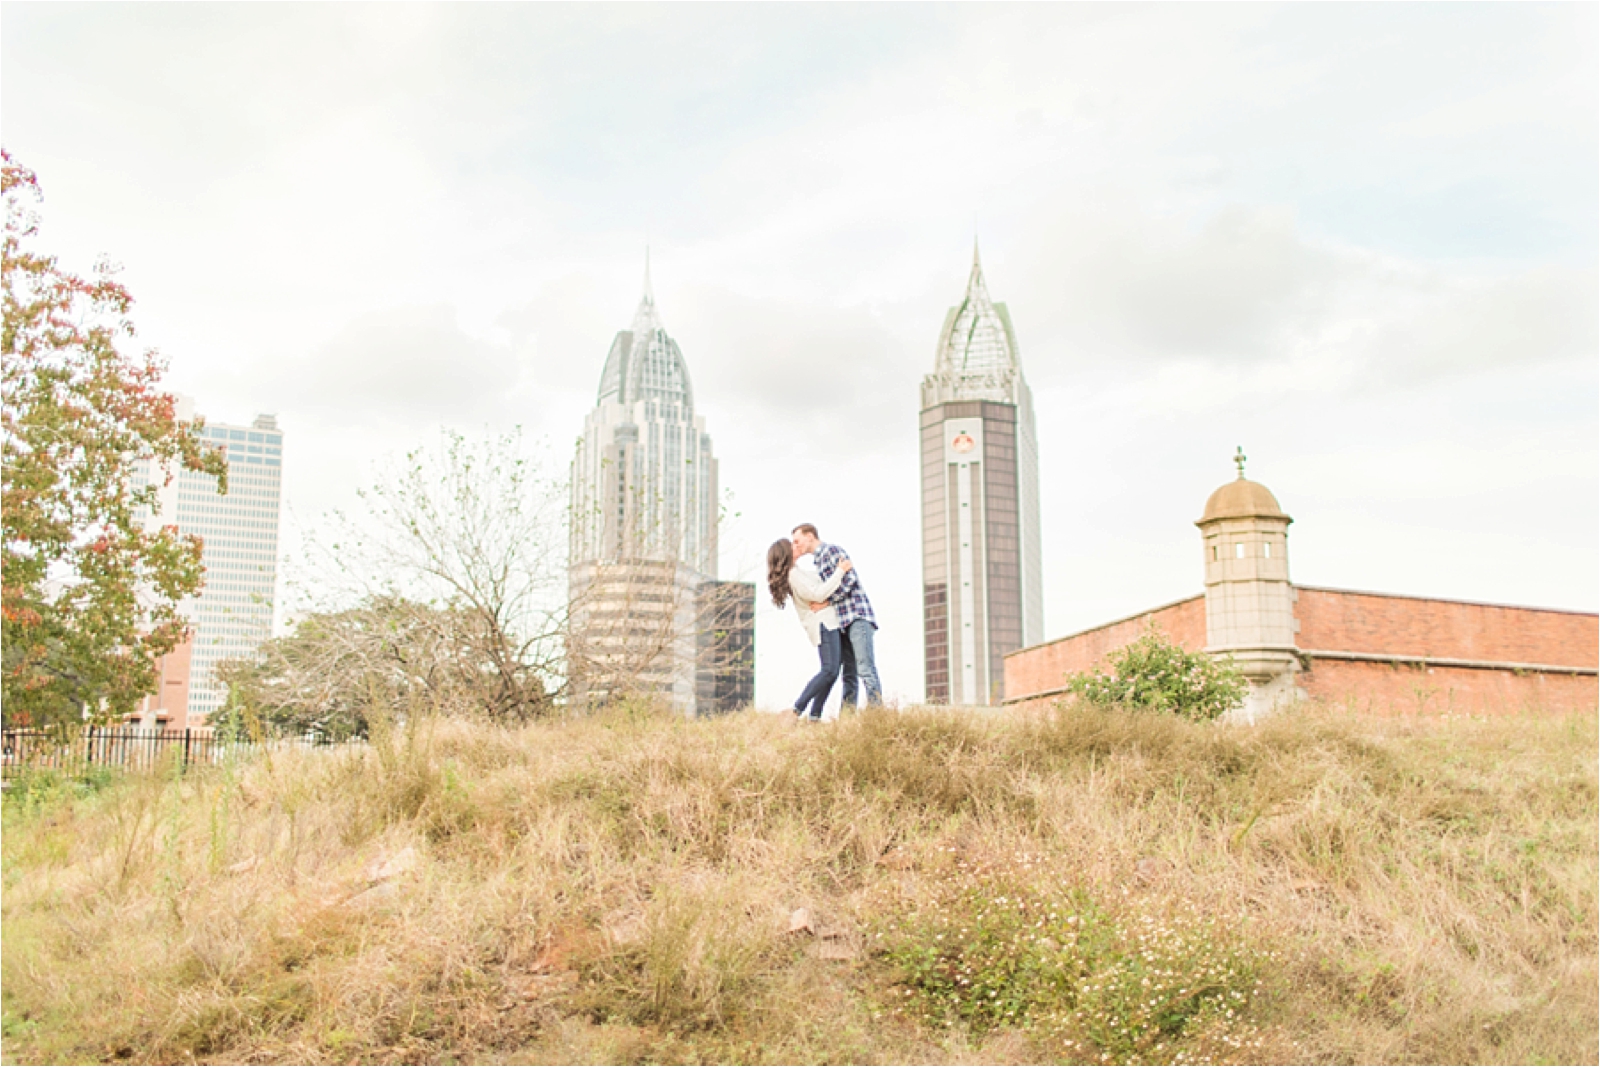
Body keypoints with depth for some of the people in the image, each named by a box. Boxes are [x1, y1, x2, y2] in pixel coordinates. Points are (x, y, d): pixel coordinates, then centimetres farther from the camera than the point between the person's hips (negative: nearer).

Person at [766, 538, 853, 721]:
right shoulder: (793, 574, -14)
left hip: (828, 622, 10)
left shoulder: (796, 570, 17)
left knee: (832, 672, 6)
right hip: (822, 622, -10)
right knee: (829, 670, -18)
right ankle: (797, 710, -20)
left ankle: (815, 715, 3)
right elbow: (817, 594, -21)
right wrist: (839, 572, -17)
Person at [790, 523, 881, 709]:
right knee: (849, 674, 4)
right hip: (842, 622, 9)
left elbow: (850, 578, -14)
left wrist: (826, 602, -13)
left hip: (857, 616, -9)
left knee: (865, 669, -16)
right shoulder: (818, 561, 24)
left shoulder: (832, 550, -3)